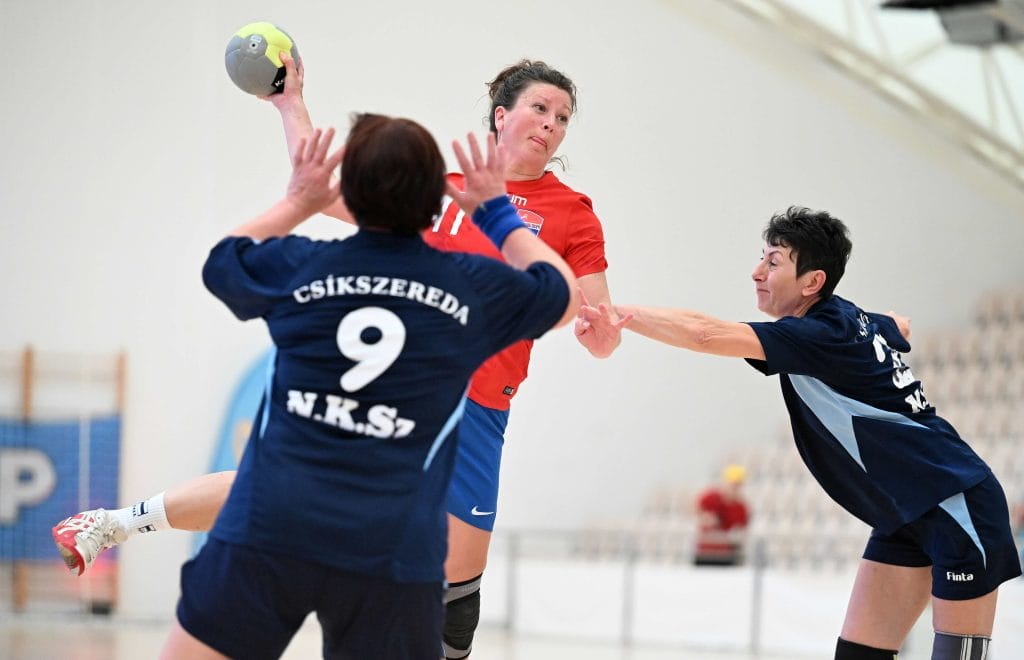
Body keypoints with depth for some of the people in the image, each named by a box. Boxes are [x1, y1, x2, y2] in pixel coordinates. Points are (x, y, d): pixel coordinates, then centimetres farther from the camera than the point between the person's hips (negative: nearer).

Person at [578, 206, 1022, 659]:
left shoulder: (819, 336, -21)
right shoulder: (859, 321, 5)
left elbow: (704, 334, -30)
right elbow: (901, 327, 31)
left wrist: (612, 312, -27)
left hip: (960, 507, -10)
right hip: (905, 518, 10)